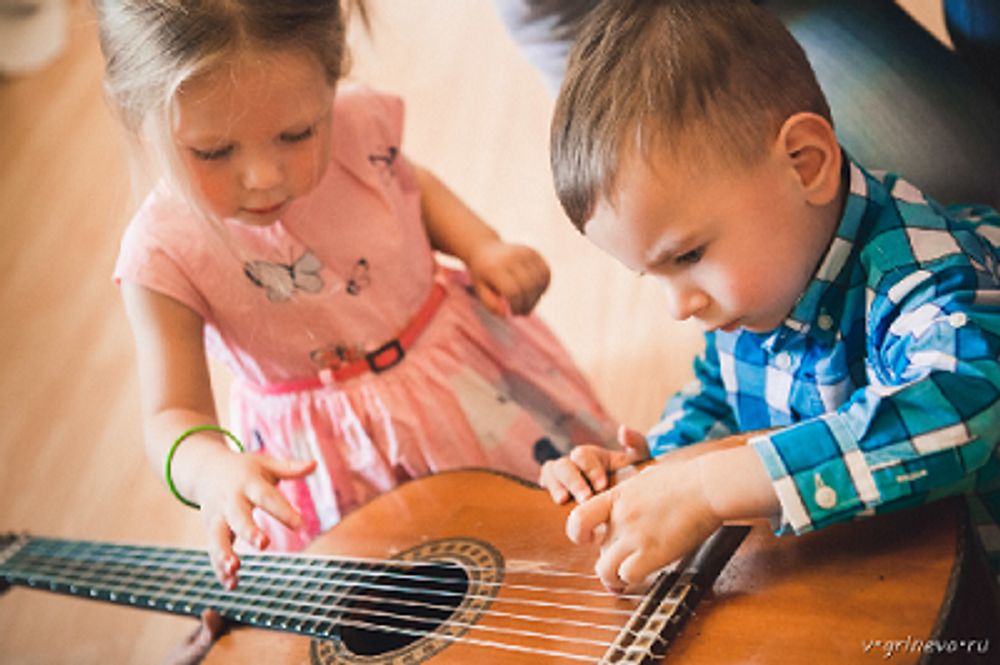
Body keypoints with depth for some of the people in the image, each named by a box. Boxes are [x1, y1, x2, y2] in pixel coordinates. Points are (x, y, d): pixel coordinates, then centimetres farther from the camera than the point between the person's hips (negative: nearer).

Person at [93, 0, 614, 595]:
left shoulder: (360, 123, -17)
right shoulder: (165, 254, -24)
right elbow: (174, 416, -22)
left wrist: (484, 248, -9)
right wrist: (212, 469, -45)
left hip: (471, 370, 3)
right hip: (338, 451, -2)